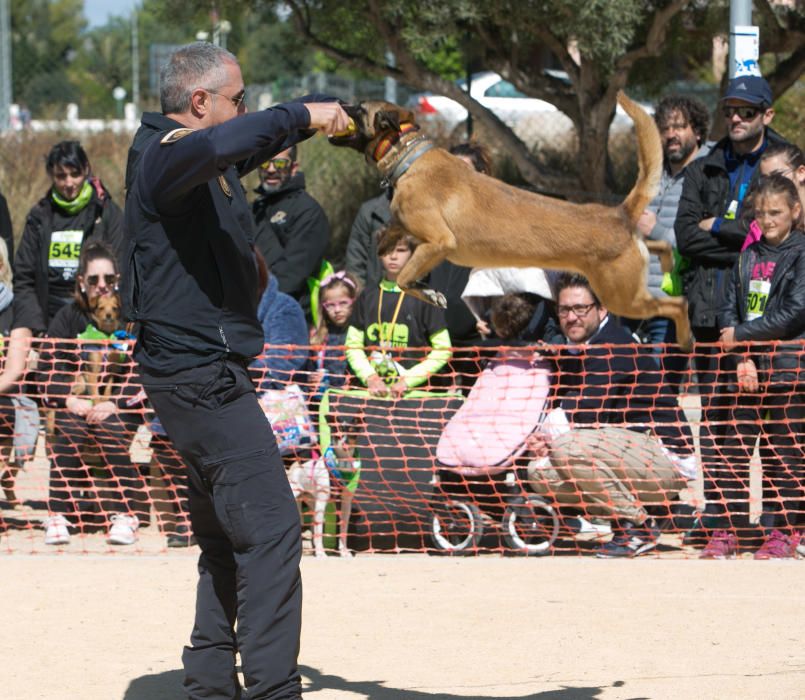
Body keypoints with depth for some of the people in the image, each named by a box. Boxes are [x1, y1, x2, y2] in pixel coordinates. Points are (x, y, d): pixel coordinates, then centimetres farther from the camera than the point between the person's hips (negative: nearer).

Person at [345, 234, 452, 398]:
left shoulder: (424, 297, 2)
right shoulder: (367, 297, 12)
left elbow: (442, 349, 0)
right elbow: (353, 345, 11)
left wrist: (408, 380, -9)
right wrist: (370, 378, -6)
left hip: (413, 390, -2)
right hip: (373, 391, 2)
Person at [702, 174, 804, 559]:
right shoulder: (748, 256, 12)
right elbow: (730, 309, 8)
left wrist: (741, 336, -10)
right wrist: (742, 359, -7)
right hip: (749, 369, 5)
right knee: (733, 450, 2)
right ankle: (726, 531, 6)